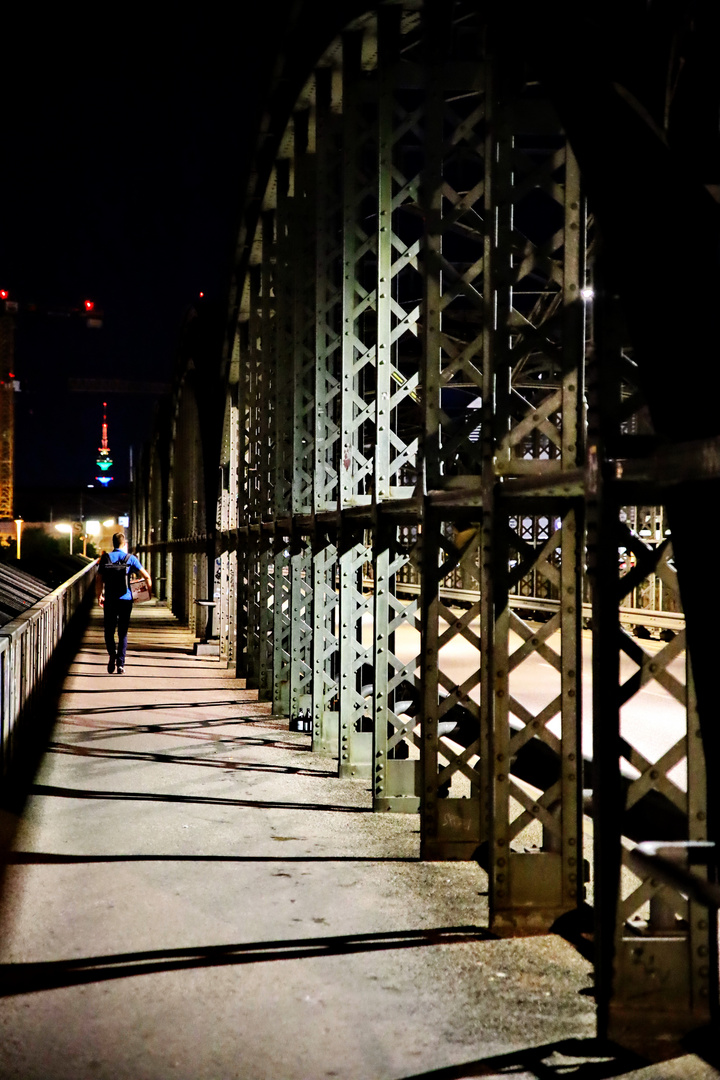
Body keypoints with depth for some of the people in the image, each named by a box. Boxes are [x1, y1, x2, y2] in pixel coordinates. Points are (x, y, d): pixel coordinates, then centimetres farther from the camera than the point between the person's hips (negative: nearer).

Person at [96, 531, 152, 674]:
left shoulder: (106, 557, 2)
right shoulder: (130, 558, 0)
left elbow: (99, 580, 1)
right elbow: (146, 576, -1)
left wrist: (99, 596, 14)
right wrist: (149, 589, 17)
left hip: (110, 600, 0)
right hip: (125, 599, 0)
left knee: (109, 630, 11)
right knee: (123, 633, 8)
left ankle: (112, 654, -15)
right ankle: (120, 664, 3)